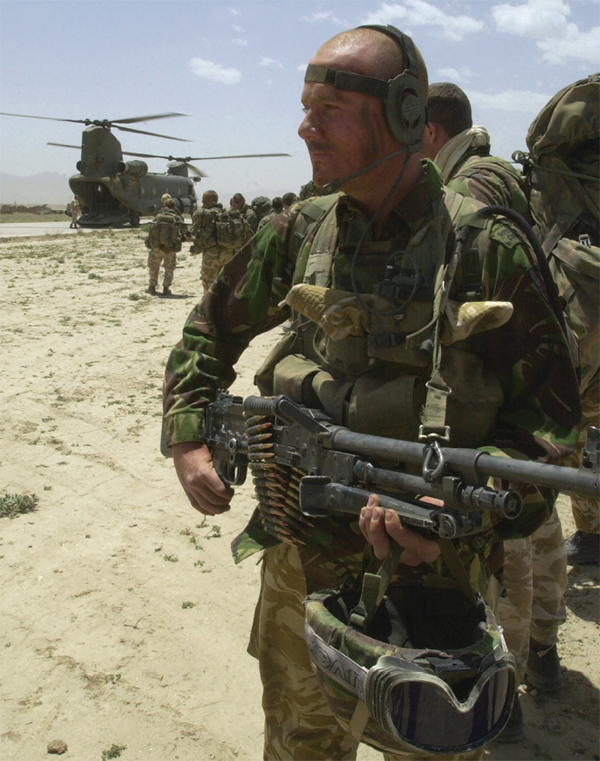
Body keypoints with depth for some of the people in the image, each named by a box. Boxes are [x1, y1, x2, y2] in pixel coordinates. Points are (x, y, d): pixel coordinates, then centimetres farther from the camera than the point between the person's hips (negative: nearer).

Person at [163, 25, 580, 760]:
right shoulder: (298, 233, -1)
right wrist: (189, 437, 0)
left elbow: (550, 409, -11)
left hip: (428, 568, -3)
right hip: (301, 555, 4)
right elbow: (210, 329, 12)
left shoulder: (483, 246, -14)